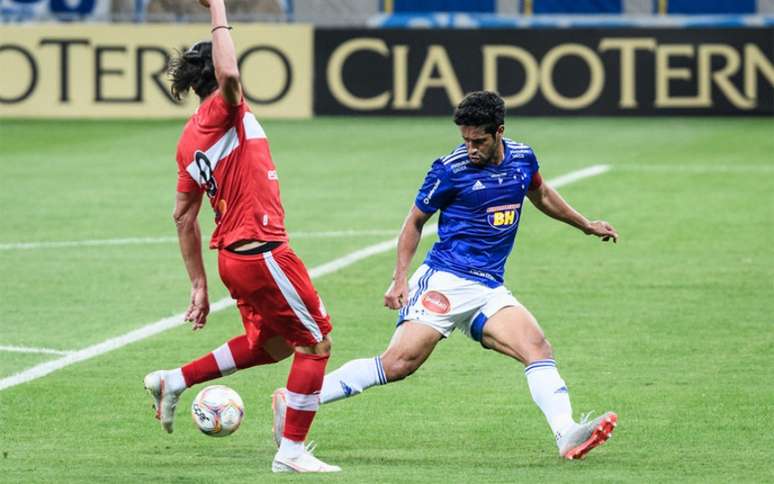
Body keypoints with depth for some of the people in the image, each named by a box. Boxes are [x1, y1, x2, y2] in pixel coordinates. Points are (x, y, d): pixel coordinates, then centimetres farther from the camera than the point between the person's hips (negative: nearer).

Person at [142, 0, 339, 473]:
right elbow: (228, 73, -37)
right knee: (315, 343, 3)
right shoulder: (222, 110, -12)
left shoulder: (190, 139, 12)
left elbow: (184, 216, 16)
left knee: (271, 344, 26)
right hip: (262, 251, -9)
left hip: (232, 253, 9)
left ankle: (175, 381, 25)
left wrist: (200, 285, 20)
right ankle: (292, 451, 6)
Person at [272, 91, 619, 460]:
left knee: (538, 348, -17)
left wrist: (586, 225, 38)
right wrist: (400, 278, -4)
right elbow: (416, 220, 4)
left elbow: (541, 194, 32)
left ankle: (568, 436, -27)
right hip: (445, 280, -5)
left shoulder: (522, 158, 8)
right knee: (401, 361, -18)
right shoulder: (451, 169, -7)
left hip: (489, 289, 5)